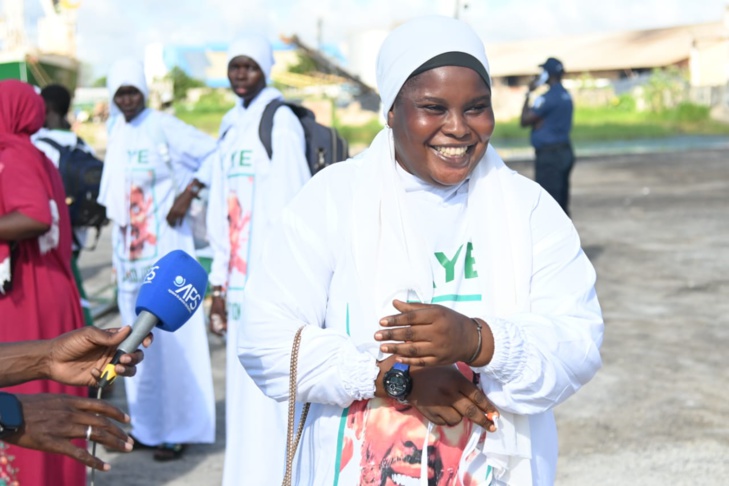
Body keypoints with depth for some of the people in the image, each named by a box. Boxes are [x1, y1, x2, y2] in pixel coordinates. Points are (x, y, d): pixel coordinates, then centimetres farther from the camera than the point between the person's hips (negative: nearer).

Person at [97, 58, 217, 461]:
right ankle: (146, 425, 20)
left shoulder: (163, 127, -8)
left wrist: (187, 194, -16)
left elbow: (214, 154, -13)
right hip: (128, 245, 7)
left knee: (170, 335, -5)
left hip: (163, 242, -7)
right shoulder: (117, 132, 13)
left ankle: (177, 429, 2)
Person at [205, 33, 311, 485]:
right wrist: (219, 282, 15)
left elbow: (292, 207, -12)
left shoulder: (281, 122, -6)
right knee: (243, 387, 11)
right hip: (240, 280, 8)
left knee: (270, 387, -7)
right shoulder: (231, 128, 17)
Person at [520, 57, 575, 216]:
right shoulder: (566, 96, 13)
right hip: (565, 151, 9)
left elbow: (524, 120, -12)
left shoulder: (547, 98, -16)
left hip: (549, 154, -9)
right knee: (561, 200, 14)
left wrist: (528, 94, -4)